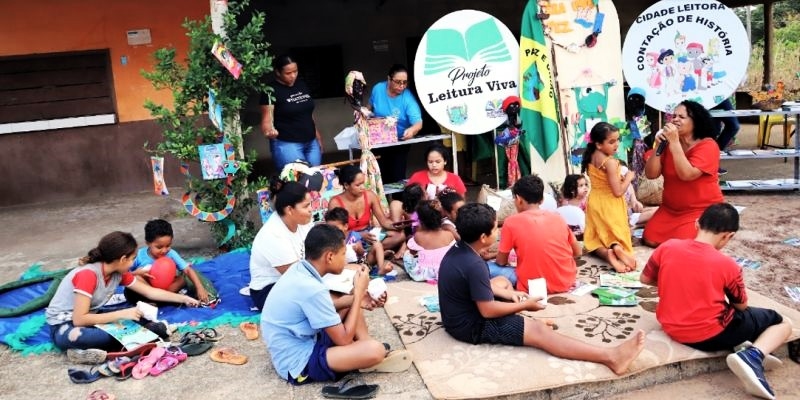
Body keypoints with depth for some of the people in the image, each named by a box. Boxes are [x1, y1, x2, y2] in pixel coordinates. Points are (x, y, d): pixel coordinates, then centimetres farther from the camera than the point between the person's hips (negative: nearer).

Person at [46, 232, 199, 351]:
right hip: (63, 325, -7)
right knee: (77, 337, -42)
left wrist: (183, 298, 8)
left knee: (137, 316, -11)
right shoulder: (88, 274, -28)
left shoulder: (119, 273, -5)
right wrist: (122, 314, -32)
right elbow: (79, 319, -31)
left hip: (88, 317, 7)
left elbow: (150, 292, 6)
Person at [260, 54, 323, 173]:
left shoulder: (302, 85, 10)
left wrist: (318, 136, 17)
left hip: (311, 143, 6)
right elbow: (266, 120, -14)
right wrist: (269, 130, -36)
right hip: (287, 144, -6)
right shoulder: (271, 91, -9)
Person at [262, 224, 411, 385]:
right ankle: (371, 359, 6)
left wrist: (357, 297, 1)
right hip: (298, 363, -10)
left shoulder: (299, 270, -1)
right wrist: (359, 292, -13)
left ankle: (366, 350, 6)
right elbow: (344, 340, -20)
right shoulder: (311, 289, -28)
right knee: (375, 349, -27)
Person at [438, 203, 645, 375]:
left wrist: (509, 294, 5)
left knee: (502, 281, 27)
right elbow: (488, 311, -23)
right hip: (471, 325, -10)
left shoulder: (457, 250, 0)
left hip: (460, 314, 10)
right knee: (539, 331, -16)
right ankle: (610, 357, -20)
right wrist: (524, 305, -10)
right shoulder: (474, 265, -28)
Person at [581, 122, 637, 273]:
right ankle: (618, 248, -29)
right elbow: (618, 192, -22)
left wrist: (618, 178, 12)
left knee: (597, 237, 10)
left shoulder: (590, 158, 1)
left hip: (595, 202, 6)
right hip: (609, 205, -6)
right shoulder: (611, 162, -23)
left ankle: (607, 253, -21)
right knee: (616, 236, 4)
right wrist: (629, 177, -8)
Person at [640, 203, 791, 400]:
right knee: (782, 323, 11)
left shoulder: (666, 247, -8)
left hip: (672, 328, 5)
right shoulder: (728, 265, -14)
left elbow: (645, 279, 6)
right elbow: (741, 306, 1)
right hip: (710, 335, -4)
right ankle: (753, 355, -15)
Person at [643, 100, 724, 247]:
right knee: (650, 240, -7)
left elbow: (687, 175, -30)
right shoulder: (669, 143, 2)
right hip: (671, 208, 6)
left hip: (703, 210, -5)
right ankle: (679, 228, 20)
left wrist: (674, 142, -31)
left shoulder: (707, 145, -15)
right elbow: (651, 174, -7)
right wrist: (658, 146, -19)